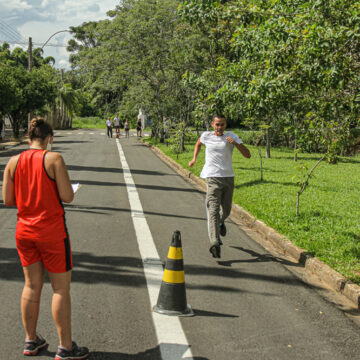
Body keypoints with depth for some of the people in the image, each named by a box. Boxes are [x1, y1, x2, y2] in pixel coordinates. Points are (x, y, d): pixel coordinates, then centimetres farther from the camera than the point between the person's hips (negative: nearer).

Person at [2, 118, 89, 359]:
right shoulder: (54, 159, -12)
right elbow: (67, 197, -16)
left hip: (24, 230, 6)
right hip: (51, 231, -5)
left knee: (32, 286, 16)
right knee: (61, 288, 4)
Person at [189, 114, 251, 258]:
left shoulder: (231, 136, 3)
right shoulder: (206, 135, 4)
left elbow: (248, 155, -4)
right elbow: (198, 143, 29)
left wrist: (236, 143, -19)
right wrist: (194, 159, 20)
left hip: (228, 177, 2)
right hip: (213, 178, -2)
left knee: (226, 210, 15)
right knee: (213, 209, -16)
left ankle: (220, 221, 51)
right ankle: (215, 243, -26)